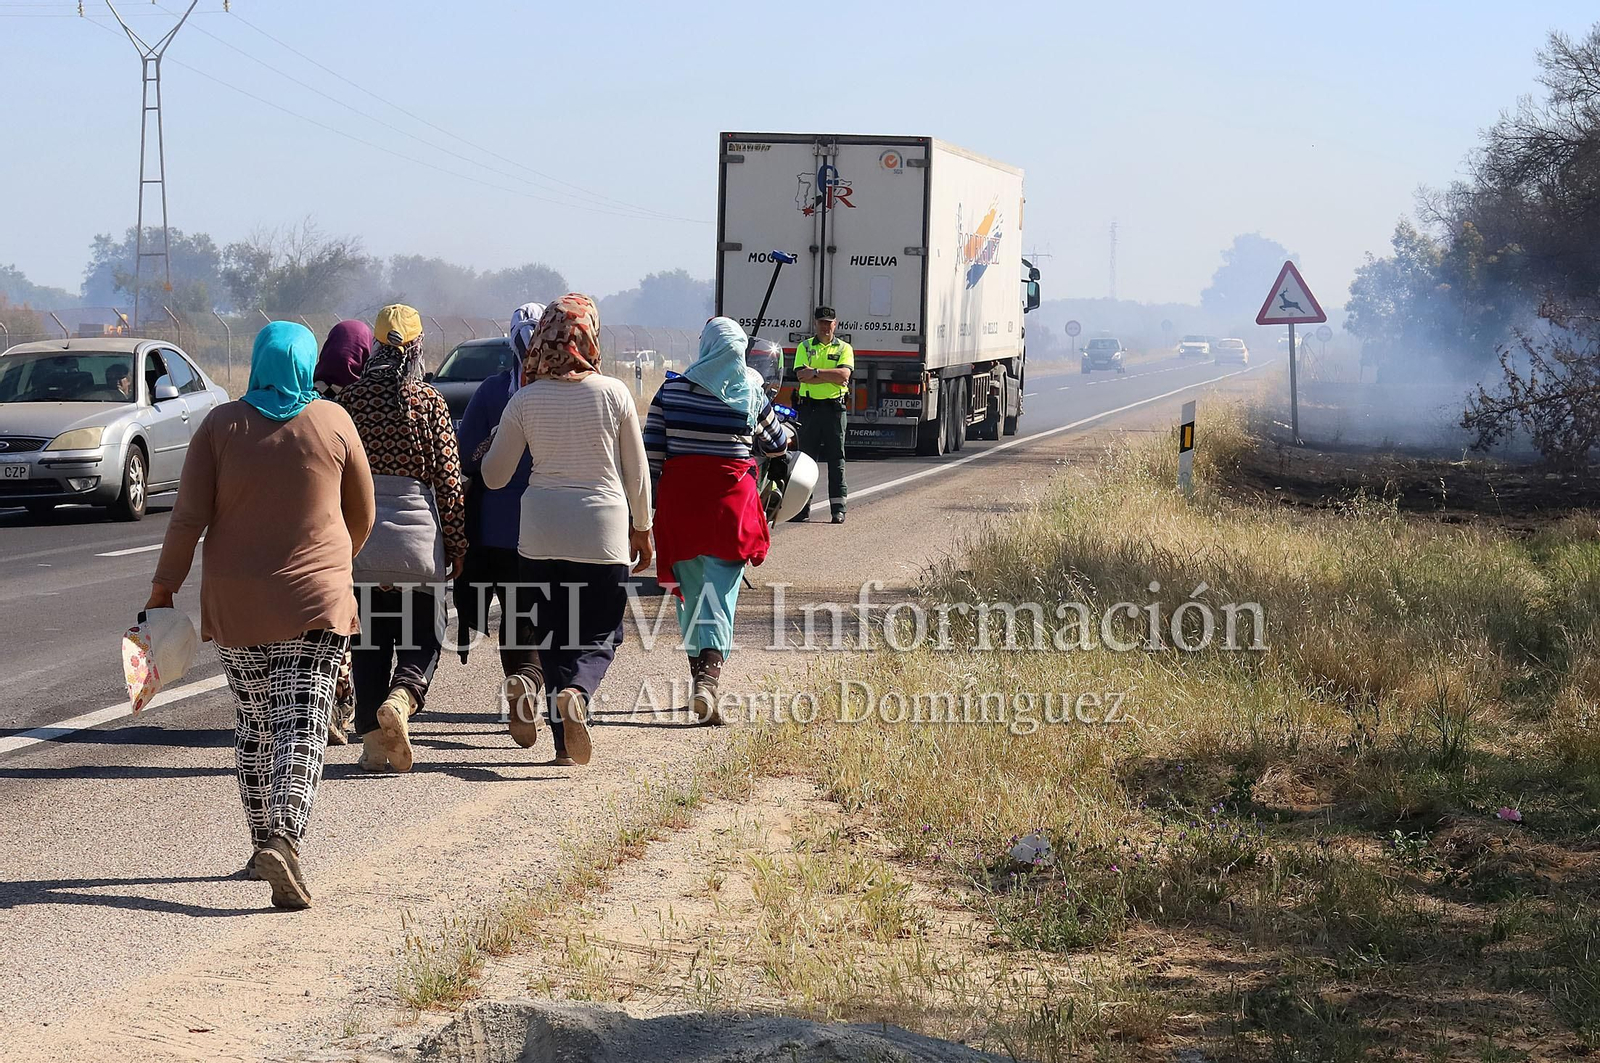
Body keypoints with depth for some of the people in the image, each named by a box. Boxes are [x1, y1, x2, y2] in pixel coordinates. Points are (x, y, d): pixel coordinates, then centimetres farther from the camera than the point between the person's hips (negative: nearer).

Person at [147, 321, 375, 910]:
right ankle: (284, 837, -25)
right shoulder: (333, 422, 0)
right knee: (302, 727, -6)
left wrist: (165, 585, 3)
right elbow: (361, 516, 9)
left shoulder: (221, 425, 0)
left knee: (254, 726, 15)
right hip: (317, 598, -2)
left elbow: (189, 515, -5)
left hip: (236, 603, 2)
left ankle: (263, 841, 20)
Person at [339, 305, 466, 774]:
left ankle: (373, 741, 7)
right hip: (416, 536, -2)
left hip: (359, 539, 2)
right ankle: (400, 700, -19)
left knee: (369, 643, 10)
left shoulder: (349, 399, 1)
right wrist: (457, 544, 3)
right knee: (423, 638, 8)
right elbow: (448, 479, -4)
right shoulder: (429, 402, -5)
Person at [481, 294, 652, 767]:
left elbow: (494, 476, 5)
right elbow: (636, 471, 4)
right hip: (603, 531, -1)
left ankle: (565, 738, 6)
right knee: (599, 636, 8)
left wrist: (486, 452, 27)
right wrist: (641, 528, 17)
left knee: (551, 637, 12)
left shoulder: (525, 400, -3)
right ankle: (576, 691, -22)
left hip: (541, 532, 1)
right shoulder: (614, 394, -4)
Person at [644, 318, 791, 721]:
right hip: (731, 498, -2)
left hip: (678, 498, 2)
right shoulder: (751, 395, 0)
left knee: (689, 589, 15)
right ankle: (709, 677, -22)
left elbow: (651, 451, -1)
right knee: (720, 590, -4)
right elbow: (776, 444, 17)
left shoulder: (671, 391, 0)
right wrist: (787, 435, 40)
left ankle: (697, 676, 24)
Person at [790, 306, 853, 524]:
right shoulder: (804, 347, 10)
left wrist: (815, 372, -13)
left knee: (836, 459, -1)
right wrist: (830, 376, -11)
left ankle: (838, 507, 0)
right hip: (809, 406, 1)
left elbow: (844, 375, -10)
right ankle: (803, 507, 6)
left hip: (834, 407, -1)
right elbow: (802, 375, -6)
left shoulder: (844, 349, 9)